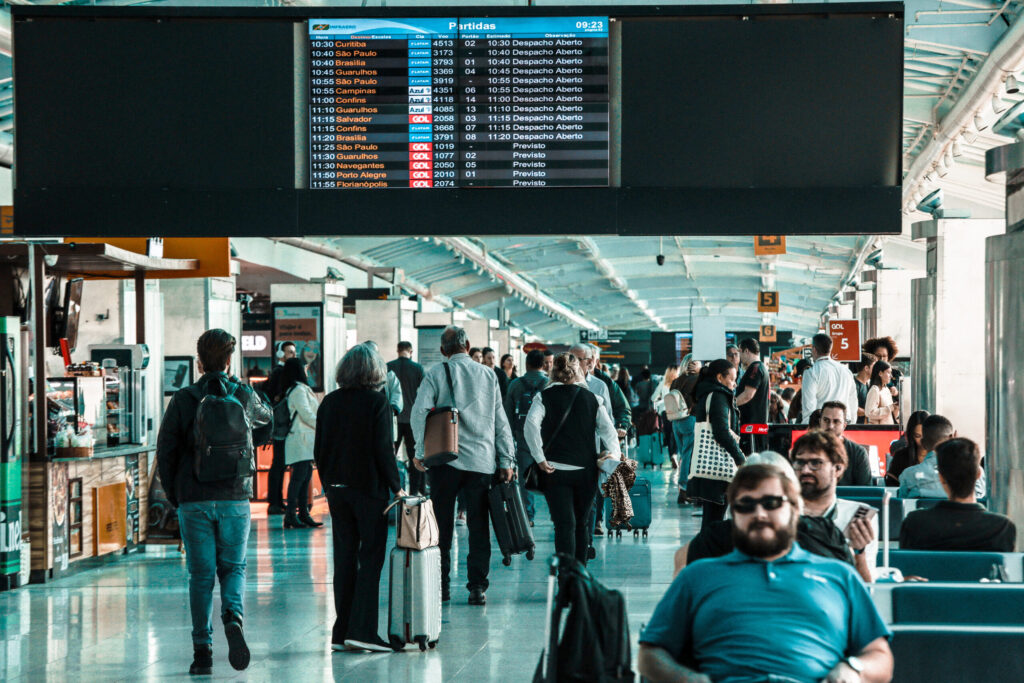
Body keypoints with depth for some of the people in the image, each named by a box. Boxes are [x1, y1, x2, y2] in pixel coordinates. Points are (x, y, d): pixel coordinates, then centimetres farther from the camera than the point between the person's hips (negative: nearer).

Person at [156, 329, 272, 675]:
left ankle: (202, 651, 3)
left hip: (193, 500, -1)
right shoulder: (245, 396, 0)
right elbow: (267, 421, 23)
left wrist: (174, 496, 9)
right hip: (235, 499, 1)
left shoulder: (183, 400, -4)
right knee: (233, 567, 13)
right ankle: (233, 618, -16)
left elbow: (165, 451, -2)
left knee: (201, 575, 6)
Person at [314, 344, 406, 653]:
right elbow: (383, 449, -12)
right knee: (371, 557, 0)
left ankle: (341, 632, 11)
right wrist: (396, 486, -4)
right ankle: (361, 630, -7)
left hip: (337, 488, 5)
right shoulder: (377, 401, -10)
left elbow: (319, 450, 7)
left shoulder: (329, 402, 5)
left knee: (344, 558, 10)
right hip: (369, 488, -5)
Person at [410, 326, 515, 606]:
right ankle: (477, 588, 2)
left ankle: (441, 585, 8)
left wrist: (421, 451, -5)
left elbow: (420, 412, -11)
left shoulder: (436, 373, 1)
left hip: (446, 458, -2)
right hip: (482, 461, 2)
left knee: (442, 526, 7)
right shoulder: (488, 374, 9)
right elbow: (500, 420, 10)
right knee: (479, 527, 5)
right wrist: (506, 460, 12)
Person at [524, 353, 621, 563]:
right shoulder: (592, 398, 5)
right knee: (582, 523, 13)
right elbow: (608, 429, -4)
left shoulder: (544, 397, 0)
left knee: (564, 524, -5)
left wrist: (540, 458, -12)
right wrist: (615, 454, -4)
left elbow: (531, 424, -15)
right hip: (585, 469, 2)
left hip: (555, 470, -2)